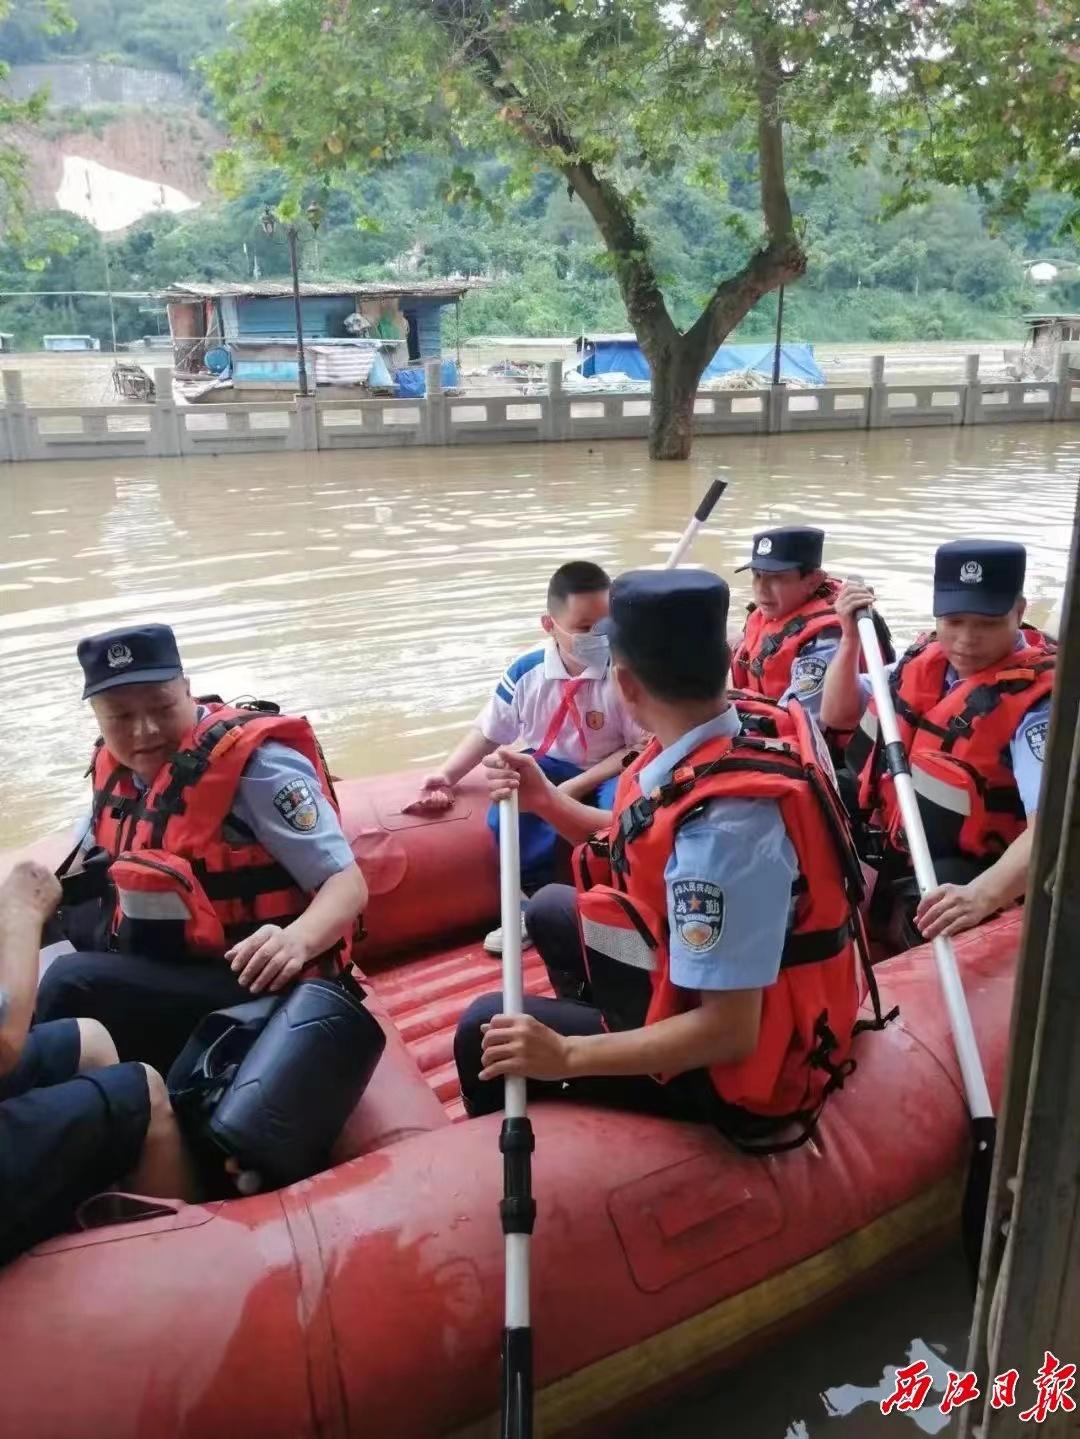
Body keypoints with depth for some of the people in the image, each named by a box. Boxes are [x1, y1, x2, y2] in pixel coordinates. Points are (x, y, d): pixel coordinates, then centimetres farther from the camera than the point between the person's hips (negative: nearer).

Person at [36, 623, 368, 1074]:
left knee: (72, 982, -26)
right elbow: (79, 854, 25)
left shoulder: (254, 764, -19)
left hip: (246, 983, -8)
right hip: (157, 965, 8)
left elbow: (348, 883, -22)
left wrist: (298, 940, -43)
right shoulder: (117, 766, 3)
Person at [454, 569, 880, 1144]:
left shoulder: (722, 824, -37)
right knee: (551, 909, 23)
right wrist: (547, 800, -3)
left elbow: (729, 1032, -31)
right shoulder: (749, 728, -10)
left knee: (487, 1032, -2)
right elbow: (637, 849, 7)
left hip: (736, 1061, -9)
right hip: (712, 992, 9)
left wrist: (566, 1056, -27)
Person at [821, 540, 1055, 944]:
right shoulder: (928, 659, -2)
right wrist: (850, 638, -8)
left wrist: (981, 895, -51)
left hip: (956, 876, -6)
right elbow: (837, 715, 8)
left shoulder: (1035, 701, -22)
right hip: (890, 851, 6)